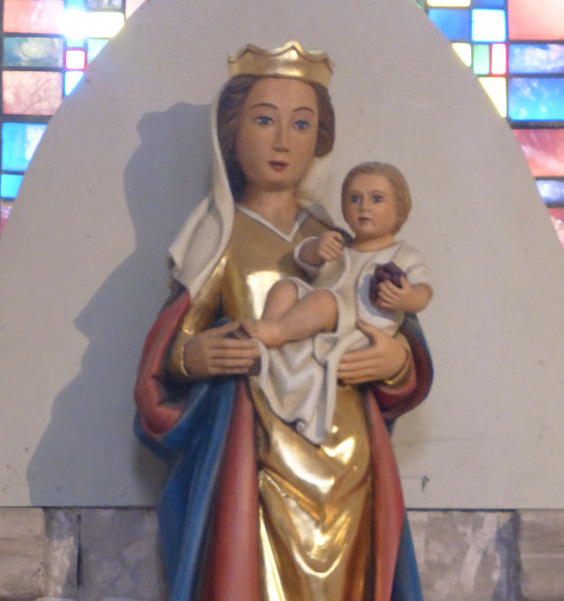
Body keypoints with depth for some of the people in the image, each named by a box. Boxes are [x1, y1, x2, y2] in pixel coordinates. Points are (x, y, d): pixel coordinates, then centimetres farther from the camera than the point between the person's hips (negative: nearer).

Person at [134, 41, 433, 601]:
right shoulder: (221, 239, 3)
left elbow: (399, 341, 11)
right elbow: (167, 357, 3)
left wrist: (397, 359, -10)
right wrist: (189, 358, -17)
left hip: (347, 466, 3)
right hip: (258, 461, -3)